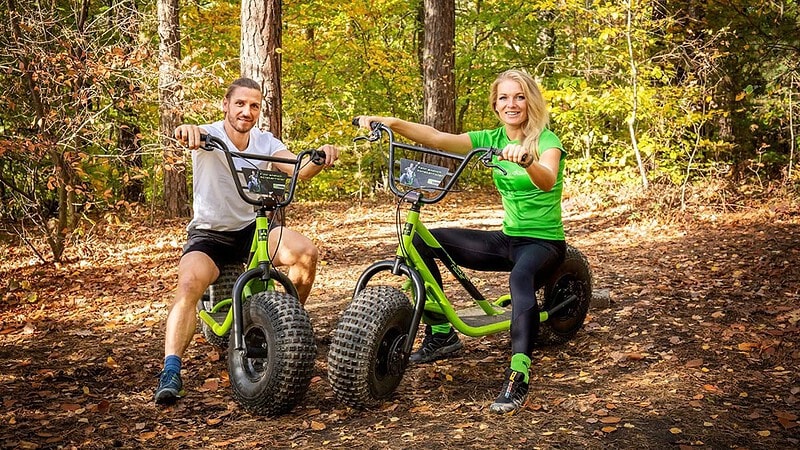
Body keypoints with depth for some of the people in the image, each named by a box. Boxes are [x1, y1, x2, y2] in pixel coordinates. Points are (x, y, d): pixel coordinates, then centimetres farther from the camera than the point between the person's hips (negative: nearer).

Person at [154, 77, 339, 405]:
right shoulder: (209, 136, -13)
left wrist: (319, 159, -39)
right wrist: (186, 130, -62)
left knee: (307, 252, -19)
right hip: (208, 233, -3)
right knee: (189, 283, -31)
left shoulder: (265, 142, -2)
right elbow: (191, 136, -38)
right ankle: (170, 372, -28)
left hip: (253, 229, 3)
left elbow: (300, 170, -17)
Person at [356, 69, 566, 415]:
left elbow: (547, 181, -35)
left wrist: (526, 160, -57)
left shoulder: (547, 141, -12)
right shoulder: (492, 139, 4)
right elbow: (437, 138, -9)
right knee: (422, 240, -6)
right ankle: (441, 334, 2)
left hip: (544, 242, -6)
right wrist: (391, 123, -21)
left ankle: (518, 377, -39)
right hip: (507, 238, 6)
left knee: (520, 274, -42)